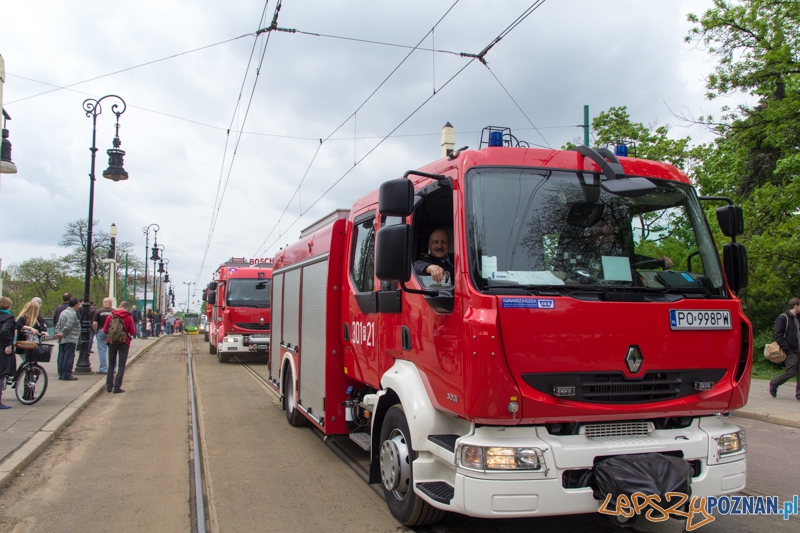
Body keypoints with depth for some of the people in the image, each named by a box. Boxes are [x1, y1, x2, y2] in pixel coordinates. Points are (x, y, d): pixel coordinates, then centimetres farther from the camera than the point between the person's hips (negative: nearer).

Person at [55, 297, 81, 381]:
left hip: (62, 340, 9)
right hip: (70, 340, -9)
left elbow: (58, 325, 13)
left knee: (61, 357, 11)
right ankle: (67, 375, -4)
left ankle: (61, 374, 16)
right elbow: (68, 327, -22)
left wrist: (58, 333, 2)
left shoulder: (63, 312, 15)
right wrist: (62, 334, -10)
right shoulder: (72, 314, -16)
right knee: (69, 357, -5)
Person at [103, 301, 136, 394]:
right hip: (124, 343, -2)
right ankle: (117, 387, -3)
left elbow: (105, 330, -1)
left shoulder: (111, 316, -2)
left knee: (111, 365, 15)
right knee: (121, 366, 3)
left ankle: (109, 386, 16)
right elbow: (132, 332, -10)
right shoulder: (129, 317, -8)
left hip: (112, 343, 2)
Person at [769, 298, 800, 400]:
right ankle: (773, 384, 15)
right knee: (791, 372, -7)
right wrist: (786, 349, -16)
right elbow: (778, 335, -13)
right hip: (791, 351, -7)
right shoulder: (783, 318, -8)